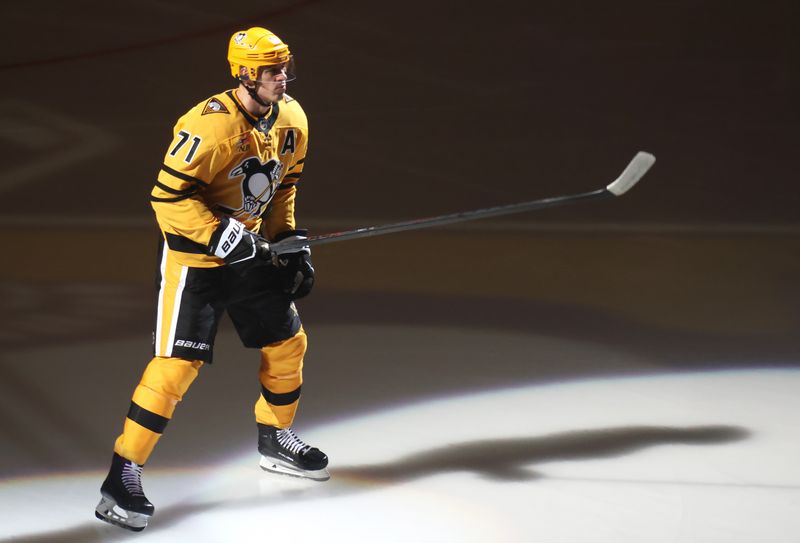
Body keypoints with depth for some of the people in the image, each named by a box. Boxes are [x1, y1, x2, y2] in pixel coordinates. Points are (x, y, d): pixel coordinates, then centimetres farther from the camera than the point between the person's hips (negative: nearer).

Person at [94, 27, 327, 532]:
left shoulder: (292, 120, -1)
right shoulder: (209, 125, -26)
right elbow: (168, 197, -24)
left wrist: (289, 242, 7)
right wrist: (223, 237, -28)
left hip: (249, 249, 8)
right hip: (193, 254, -7)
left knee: (288, 342, 13)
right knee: (177, 363, -14)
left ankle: (276, 439, 38)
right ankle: (123, 476, -9)